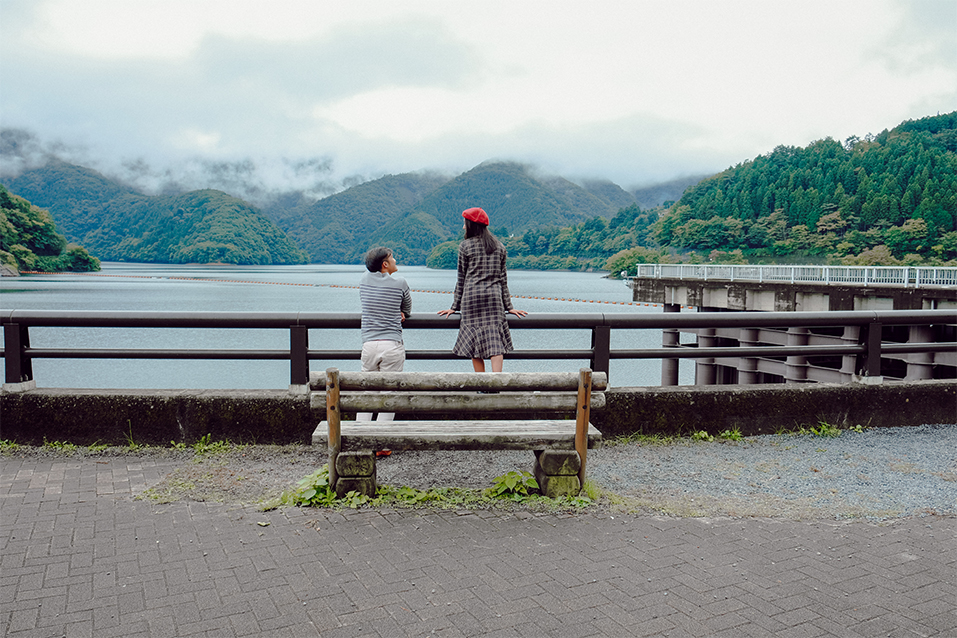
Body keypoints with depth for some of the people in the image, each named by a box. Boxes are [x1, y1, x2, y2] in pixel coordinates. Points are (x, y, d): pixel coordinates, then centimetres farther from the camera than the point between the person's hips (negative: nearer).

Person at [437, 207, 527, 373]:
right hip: (494, 297, 3)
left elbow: (461, 278, 4)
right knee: (496, 341, -2)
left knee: (474, 343, 3)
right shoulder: (499, 246, 13)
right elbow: (503, 278, 13)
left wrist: (455, 306, 10)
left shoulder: (465, 246, 3)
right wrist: (508, 306, 15)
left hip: (472, 296, -2)